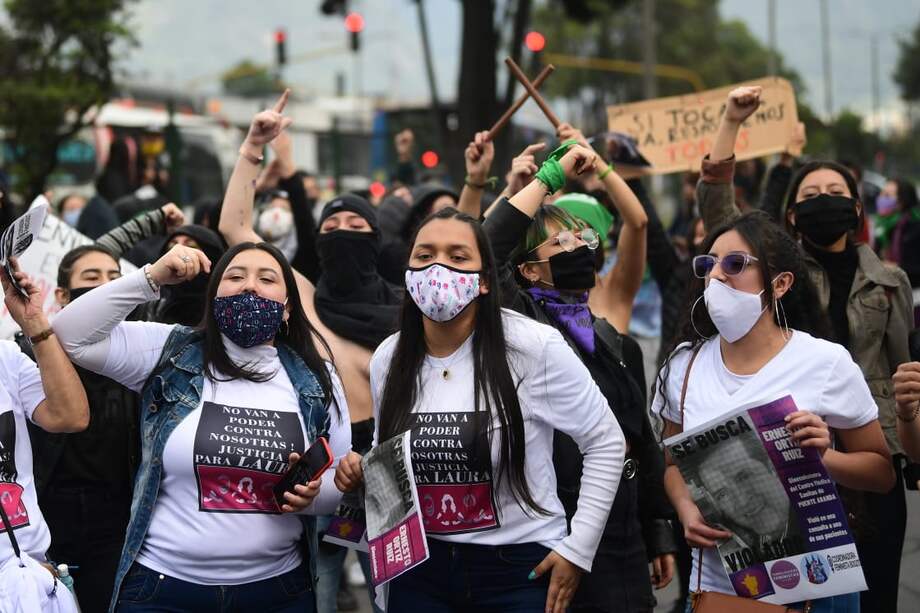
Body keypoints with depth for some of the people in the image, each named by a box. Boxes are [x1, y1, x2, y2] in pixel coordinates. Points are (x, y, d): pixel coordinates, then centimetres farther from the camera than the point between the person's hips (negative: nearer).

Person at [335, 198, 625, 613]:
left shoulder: (535, 348, -14)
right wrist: (363, 474, -5)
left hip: (520, 568, -4)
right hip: (419, 567, 4)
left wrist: (578, 548, -7)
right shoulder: (387, 359, 1)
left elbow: (605, 442, -5)